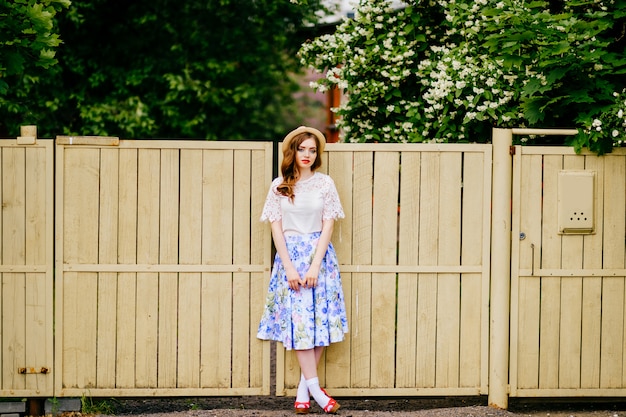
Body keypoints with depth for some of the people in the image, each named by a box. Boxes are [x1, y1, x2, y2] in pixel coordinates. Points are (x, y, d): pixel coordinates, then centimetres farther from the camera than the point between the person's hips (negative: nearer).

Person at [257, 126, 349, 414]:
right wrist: (289, 267, -9)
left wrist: (315, 266, -10)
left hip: (319, 255, 1)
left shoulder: (325, 183, 1)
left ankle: (304, 387, 5)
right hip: (290, 255, -1)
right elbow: (276, 228, 1)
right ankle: (314, 388, -6)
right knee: (298, 319, -7)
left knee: (321, 318, -3)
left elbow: (328, 226, -2)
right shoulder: (279, 186, 3)